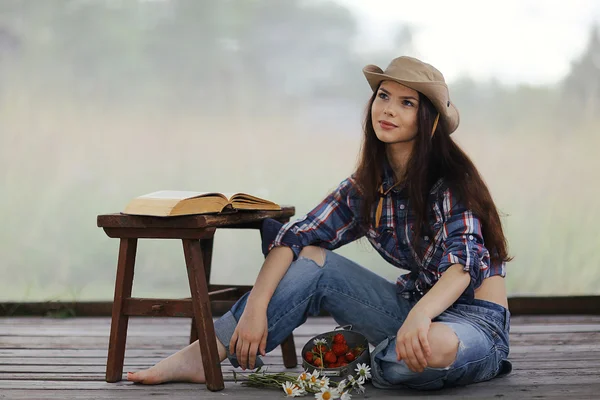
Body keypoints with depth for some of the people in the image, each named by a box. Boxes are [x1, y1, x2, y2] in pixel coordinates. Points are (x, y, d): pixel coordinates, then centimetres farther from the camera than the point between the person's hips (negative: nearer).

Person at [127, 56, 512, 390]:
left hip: (476, 321, -6)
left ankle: (367, 365, -7)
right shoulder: (367, 187, 4)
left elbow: (463, 260, -29)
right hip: (414, 306, 6)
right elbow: (296, 237, -1)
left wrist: (421, 314, -48)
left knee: (433, 346, -41)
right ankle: (202, 355, -12)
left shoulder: (451, 178, -15)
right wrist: (256, 306, -16)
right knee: (312, 261, -9)